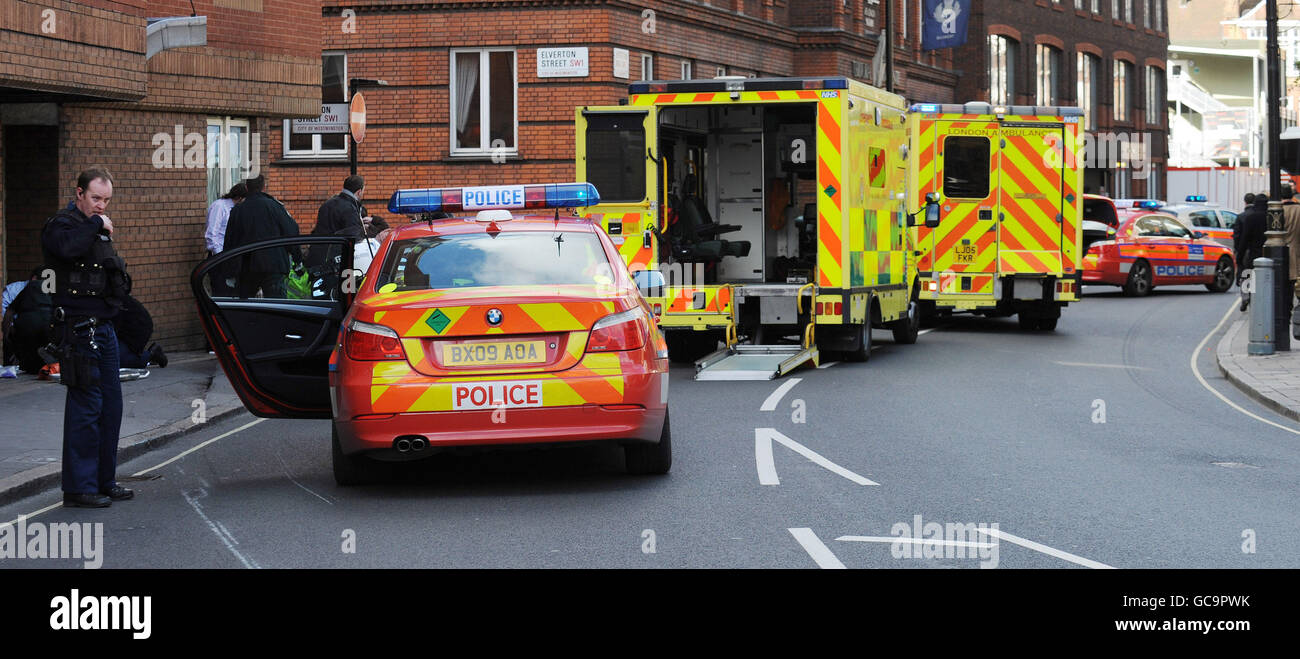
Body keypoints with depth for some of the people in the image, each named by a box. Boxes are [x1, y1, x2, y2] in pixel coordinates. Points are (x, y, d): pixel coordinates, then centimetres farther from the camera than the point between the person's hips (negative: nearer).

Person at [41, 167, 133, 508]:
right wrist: (95, 224, -21)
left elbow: (120, 284, 28)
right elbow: (67, 248, -33)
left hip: (104, 326, 9)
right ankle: (78, 488, -4)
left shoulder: (98, 228, 19)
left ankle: (104, 480, 21)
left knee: (110, 405, 11)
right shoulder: (62, 225, -7)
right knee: (86, 406, -9)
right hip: (79, 329, -9)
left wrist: (117, 275, 9)